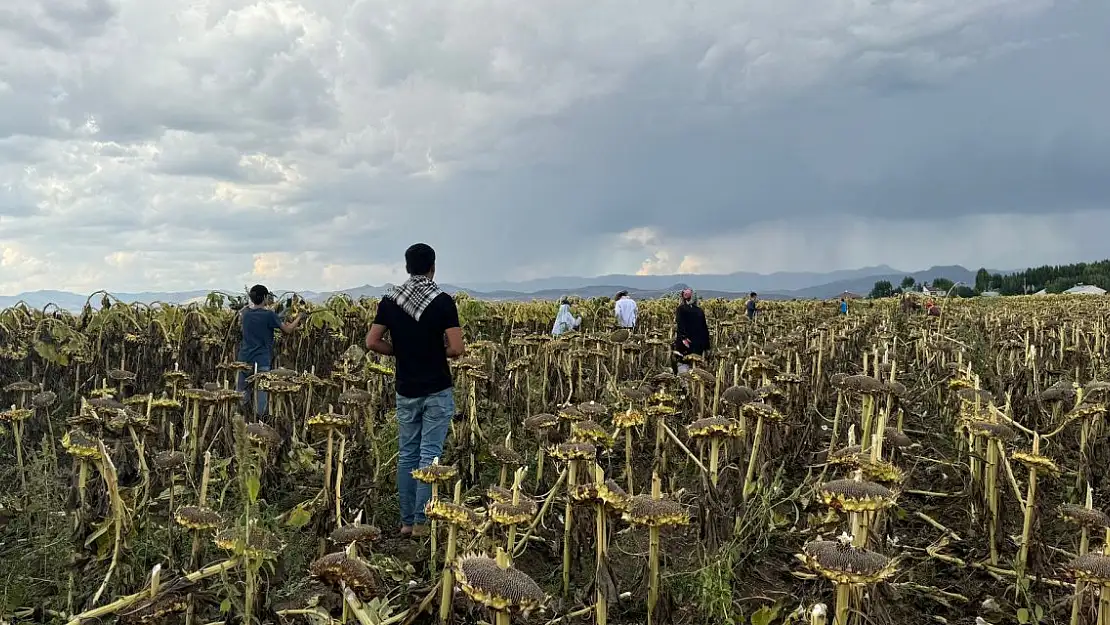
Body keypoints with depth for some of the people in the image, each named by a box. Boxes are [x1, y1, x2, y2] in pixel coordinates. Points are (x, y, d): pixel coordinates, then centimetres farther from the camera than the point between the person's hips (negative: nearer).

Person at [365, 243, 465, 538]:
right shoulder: (442, 301, -11)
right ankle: (421, 522, 5)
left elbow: (372, 342, -1)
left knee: (407, 454, 12)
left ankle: (406, 521, 18)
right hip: (437, 391, -3)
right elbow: (456, 349, -15)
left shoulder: (390, 300, 0)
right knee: (430, 455, 2)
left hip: (406, 390, 4)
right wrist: (436, 352, 5)